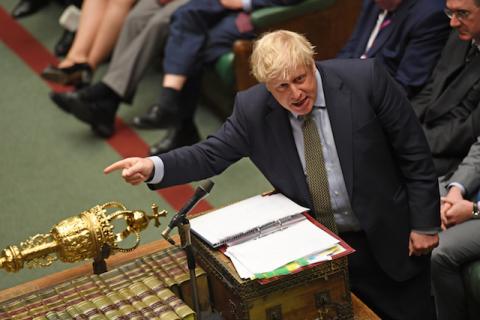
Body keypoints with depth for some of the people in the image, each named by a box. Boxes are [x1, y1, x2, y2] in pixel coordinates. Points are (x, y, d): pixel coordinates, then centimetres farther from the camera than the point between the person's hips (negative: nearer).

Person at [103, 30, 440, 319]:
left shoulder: (365, 78, -17)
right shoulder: (253, 109, -10)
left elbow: (413, 153, -11)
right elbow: (211, 155, -2)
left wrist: (425, 224, -9)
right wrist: (153, 167, -20)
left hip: (388, 237, -1)